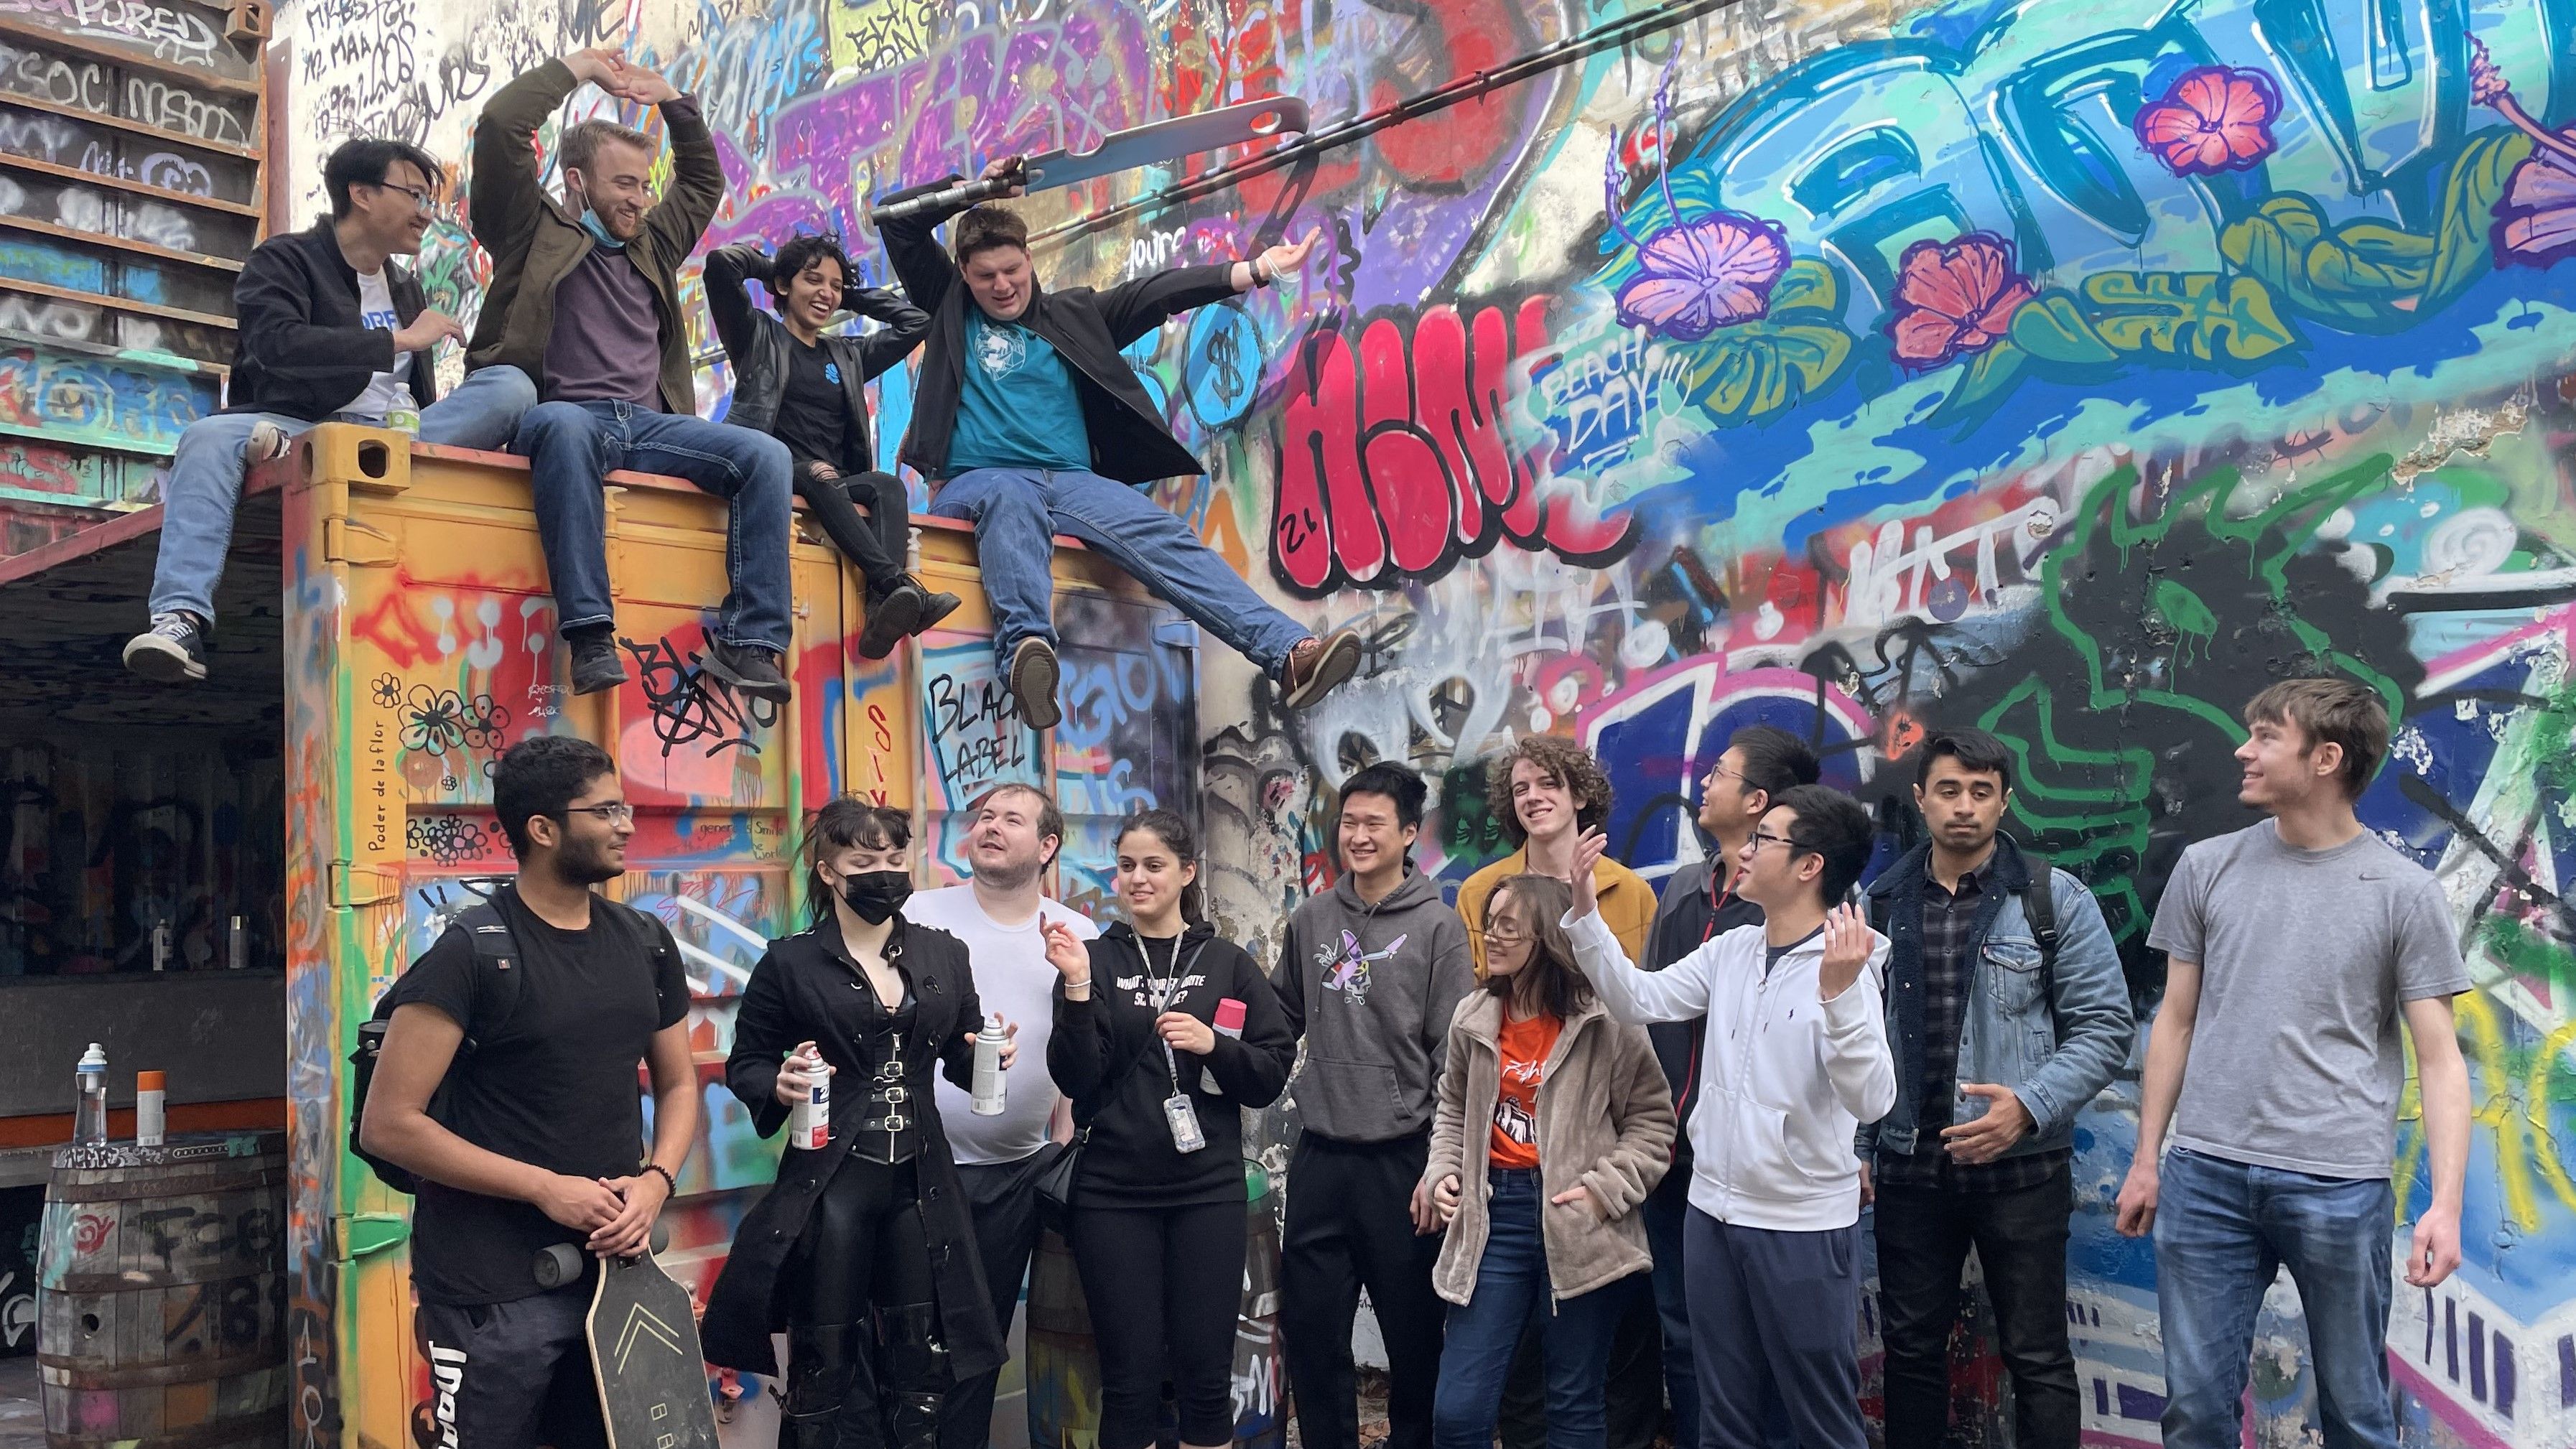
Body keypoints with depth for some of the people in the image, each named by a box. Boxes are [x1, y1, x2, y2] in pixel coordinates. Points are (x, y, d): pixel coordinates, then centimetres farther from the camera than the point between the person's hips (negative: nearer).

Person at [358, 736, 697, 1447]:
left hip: (614, 1266, 6)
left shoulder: (646, 943, 5)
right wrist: (546, 1188, -18)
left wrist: (657, 1181, -7)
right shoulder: (470, 953, -13)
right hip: (493, 1289, -5)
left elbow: (678, 1083, 13)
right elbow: (388, 1124, -15)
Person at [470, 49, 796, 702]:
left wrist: (671, 100, 29)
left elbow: (705, 179, 41)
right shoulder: (534, 231, 13)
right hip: (565, 416, -5)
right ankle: (590, 635, -45)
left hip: (648, 424, 5)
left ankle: (747, 643, -25)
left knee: (765, 454, -19)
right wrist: (579, 68, 11)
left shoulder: (652, 246, 28)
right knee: (564, 425, -42)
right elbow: (499, 125, 2)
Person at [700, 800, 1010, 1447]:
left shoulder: (944, 954, 7)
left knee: (922, 1359, 13)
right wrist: (781, 1086, -19)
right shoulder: (791, 962, -4)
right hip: (830, 1183, -3)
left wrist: (989, 1055, -8)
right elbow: (745, 1062, 1)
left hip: (921, 1180, 4)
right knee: (826, 1364, 6)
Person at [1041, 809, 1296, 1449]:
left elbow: (1273, 1074, 3)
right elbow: (1075, 1080, -6)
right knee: (1130, 1378, 4)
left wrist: (1214, 1046, -14)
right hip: (1113, 1193, 0)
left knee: (1206, 1374, 5)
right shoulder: (1096, 960, 3)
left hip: (1209, 1191, 1)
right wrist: (1077, 989, -18)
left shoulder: (1227, 964, 6)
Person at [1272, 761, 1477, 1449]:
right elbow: (1281, 1023, 18)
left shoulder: (1437, 927, -5)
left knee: (1414, 1332, 8)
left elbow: (1454, 1057, -7)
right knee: (1310, 1331, 9)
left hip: (1402, 1157, -3)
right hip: (1319, 1155, 4)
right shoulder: (1310, 920, 7)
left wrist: (1441, 1163, -10)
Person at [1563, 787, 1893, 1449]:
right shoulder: (1730, 952, 4)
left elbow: (1871, 1101, -25)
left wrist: (1839, 994, -38)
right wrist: (1584, 910, -5)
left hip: (1804, 1227, -6)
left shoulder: (1845, 969, -15)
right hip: (1713, 1213, 6)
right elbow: (1637, 999, 4)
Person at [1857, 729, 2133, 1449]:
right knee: (1910, 1349, 13)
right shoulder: (1883, 903, 5)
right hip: (1908, 1168, 3)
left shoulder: (2055, 899, -4)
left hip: (2021, 1167, -3)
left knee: (2038, 1358, 5)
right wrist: (1858, 1145, 5)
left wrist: (2029, 1106, -18)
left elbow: (2103, 1026, -6)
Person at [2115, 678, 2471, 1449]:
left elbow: (2439, 1059, -1)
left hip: (2340, 1183, -2)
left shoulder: (2404, 891, -1)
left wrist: (2446, 1204, -12)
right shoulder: (2206, 868, 7)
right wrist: (2147, 1160, 11)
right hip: (2206, 1174, 2)